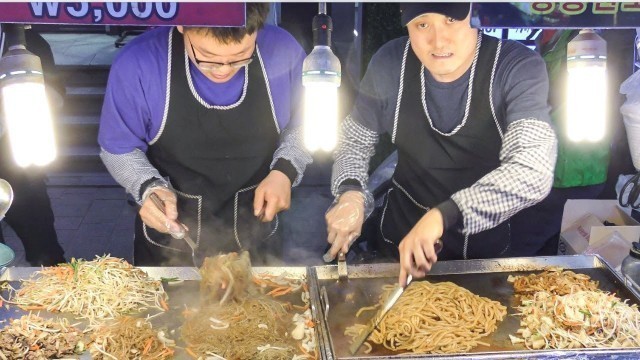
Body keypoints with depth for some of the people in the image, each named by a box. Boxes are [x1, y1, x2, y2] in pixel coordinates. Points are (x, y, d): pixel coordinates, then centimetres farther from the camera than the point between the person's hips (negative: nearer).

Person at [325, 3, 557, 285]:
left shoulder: (519, 68, -24)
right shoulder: (390, 64, -15)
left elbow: (534, 172, -35)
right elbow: (355, 139, -1)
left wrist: (444, 215, -47)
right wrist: (351, 192, -21)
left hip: (484, 244, -1)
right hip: (401, 238, 1)